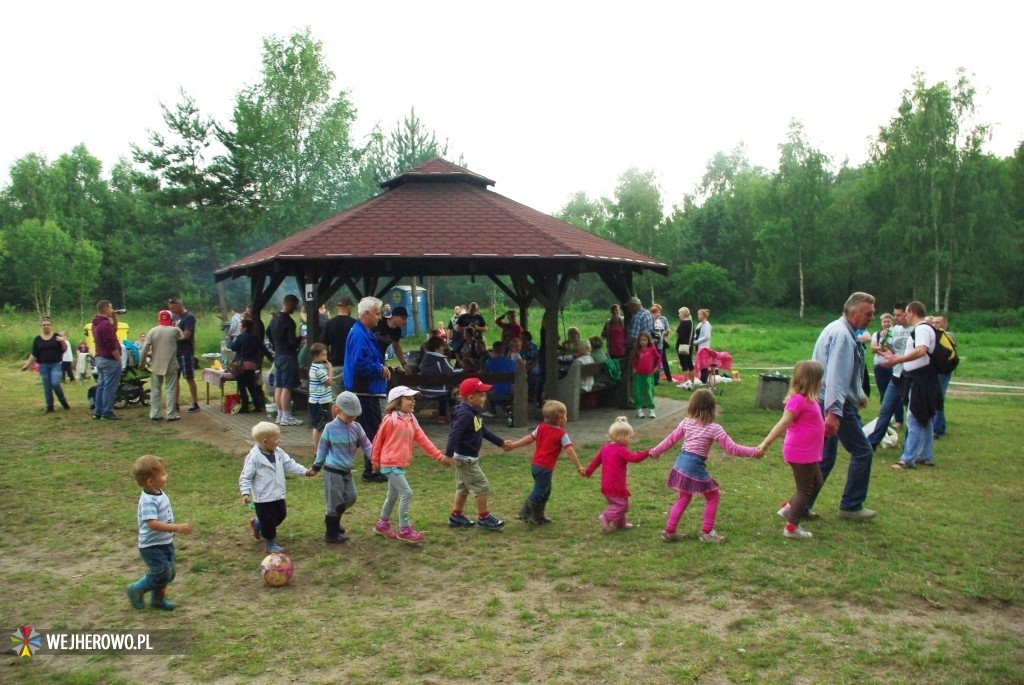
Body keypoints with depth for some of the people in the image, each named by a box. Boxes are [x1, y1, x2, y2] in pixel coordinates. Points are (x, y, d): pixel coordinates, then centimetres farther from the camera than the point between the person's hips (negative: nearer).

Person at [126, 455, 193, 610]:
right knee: (162, 574, -7)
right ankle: (136, 590, 15)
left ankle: (158, 598, 32)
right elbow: (152, 523, -36)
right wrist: (177, 528, -39)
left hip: (165, 542, 9)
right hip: (152, 546, -9)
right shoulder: (148, 501, -27)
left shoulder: (160, 494, 3)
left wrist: (172, 531, 20)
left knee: (170, 572, 14)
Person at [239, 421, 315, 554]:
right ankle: (269, 544, 23)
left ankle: (257, 523, 42)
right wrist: (245, 493, -26)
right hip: (263, 498, -8)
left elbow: (289, 464, 5)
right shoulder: (254, 457, -20)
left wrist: (305, 471, -3)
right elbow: (246, 477, -16)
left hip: (278, 494, 8)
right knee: (268, 520, 3)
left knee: (281, 515, 21)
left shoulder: (278, 452, 1)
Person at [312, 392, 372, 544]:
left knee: (350, 498, 12)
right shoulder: (330, 428, -11)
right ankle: (331, 534, 14)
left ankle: (334, 522, 35)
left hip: (347, 471, 6)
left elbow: (366, 445, 5)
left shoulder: (356, 427, 0)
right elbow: (322, 448, -1)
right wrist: (317, 466, 5)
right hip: (333, 471, -6)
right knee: (335, 502, 0)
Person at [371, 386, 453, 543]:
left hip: (401, 465, 8)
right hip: (390, 464, -8)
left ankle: (382, 524, 34)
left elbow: (423, 440, 5)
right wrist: (375, 461, 2)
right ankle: (404, 530, -5)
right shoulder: (390, 420, -13)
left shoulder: (411, 420, 8)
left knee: (393, 495, 17)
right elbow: (378, 440, -5)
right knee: (406, 493, -12)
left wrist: (439, 455, -2)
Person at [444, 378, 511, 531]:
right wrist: (448, 454, -38)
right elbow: (454, 434, -31)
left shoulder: (474, 413, 8)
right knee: (482, 486, -2)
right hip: (465, 459, -10)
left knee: (463, 488, 18)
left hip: (469, 458, 10)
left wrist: (500, 443, 25)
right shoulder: (465, 414, -23)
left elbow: (484, 431, 20)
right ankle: (484, 518, 8)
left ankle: (456, 517, 28)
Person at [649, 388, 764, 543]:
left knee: (683, 498, 19)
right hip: (696, 467, -6)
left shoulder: (686, 422, 3)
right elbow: (732, 448, -10)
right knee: (713, 496, 13)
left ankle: (669, 531, 20)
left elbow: (671, 439, 12)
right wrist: (754, 452, -3)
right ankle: (707, 532, 16)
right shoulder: (714, 428, -11)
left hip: (681, 463, 6)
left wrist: (656, 451, 24)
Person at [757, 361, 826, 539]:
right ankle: (791, 527, 11)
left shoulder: (807, 400, 9)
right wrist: (765, 443, -28)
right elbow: (783, 423, -26)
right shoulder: (798, 400, -21)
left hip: (808, 453, 10)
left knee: (816, 482, 23)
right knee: (804, 489, 1)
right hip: (801, 452, -10)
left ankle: (788, 508, 28)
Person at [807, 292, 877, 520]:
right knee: (862, 452, 3)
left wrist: (859, 394, 37)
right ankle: (851, 506, 13)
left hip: (827, 403, 10)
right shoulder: (843, 335, -19)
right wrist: (833, 413, -34)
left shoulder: (838, 330, 15)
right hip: (837, 405, -10)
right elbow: (836, 375, -28)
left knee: (825, 457, 12)